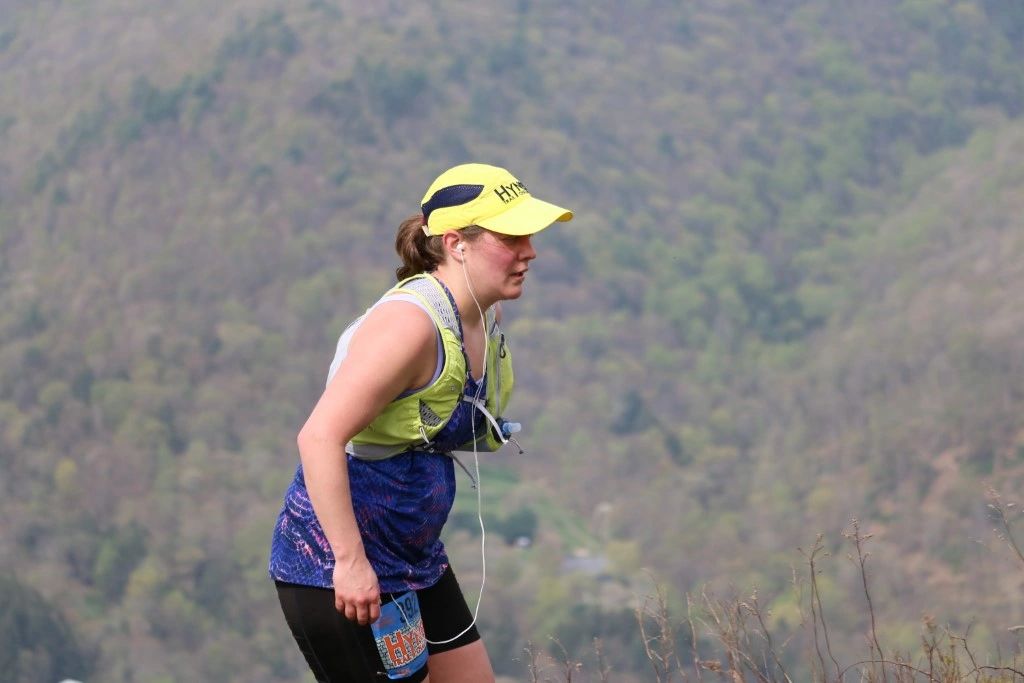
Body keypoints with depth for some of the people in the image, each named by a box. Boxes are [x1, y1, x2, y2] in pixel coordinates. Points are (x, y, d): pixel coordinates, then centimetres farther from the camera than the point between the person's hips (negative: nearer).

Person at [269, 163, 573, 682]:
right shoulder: (410, 322, -23)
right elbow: (320, 437, -30)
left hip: (413, 557, 10)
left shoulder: (485, 319, 6)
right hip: (335, 563, -10)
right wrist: (351, 561, -31)